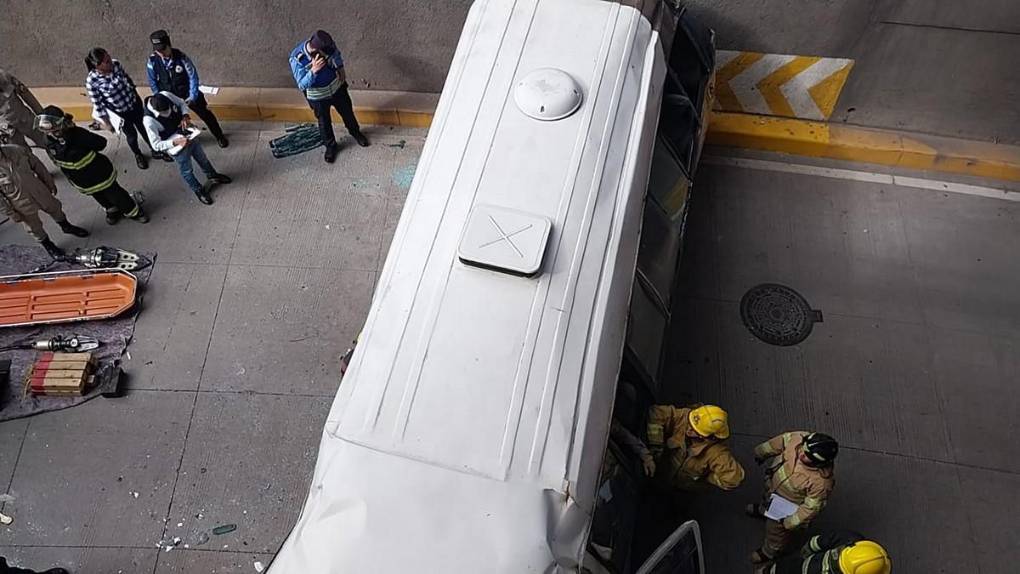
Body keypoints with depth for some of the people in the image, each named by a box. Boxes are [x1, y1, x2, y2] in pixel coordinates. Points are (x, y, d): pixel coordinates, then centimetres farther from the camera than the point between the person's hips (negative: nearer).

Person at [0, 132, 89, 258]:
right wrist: (12, 214, -9)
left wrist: (50, 183, 7)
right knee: (34, 227, 19)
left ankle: (66, 226, 57)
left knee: (55, 208, 27)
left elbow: (37, 166, -2)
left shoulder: (17, 150, -20)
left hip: (39, 191, 3)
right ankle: (47, 245, 46)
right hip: (22, 204, -3)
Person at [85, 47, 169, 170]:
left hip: (134, 103, 4)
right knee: (131, 135, 19)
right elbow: (97, 105, -17)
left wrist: (136, 94, 15)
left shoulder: (115, 64, -17)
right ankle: (138, 155, 49)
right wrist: (106, 122, -10)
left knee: (145, 128, 22)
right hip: (119, 113, -3)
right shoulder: (91, 81, -28)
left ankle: (156, 151, 46)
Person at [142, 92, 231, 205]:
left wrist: (185, 116, -20)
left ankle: (212, 176, 58)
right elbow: (156, 145, -25)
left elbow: (182, 103, -1)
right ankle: (199, 190, 46)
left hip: (189, 134, 5)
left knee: (202, 157, 29)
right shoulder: (149, 121, -35)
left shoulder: (166, 95, -23)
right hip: (177, 147, -5)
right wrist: (175, 142, -37)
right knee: (187, 171, 19)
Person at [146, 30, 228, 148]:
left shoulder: (181, 57, -24)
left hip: (188, 94, -1)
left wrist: (193, 96, -17)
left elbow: (193, 76, -15)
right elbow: (152, 82, -4)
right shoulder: (152, 61, -18)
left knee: (205, 114, 13)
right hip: (169, 97, 2)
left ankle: (219, 136, 35)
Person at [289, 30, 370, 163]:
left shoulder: (327, 45, -25)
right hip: (318, 96, -3)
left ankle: (355, 132, 56)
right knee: (324, 121, 20)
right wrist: (313, 71, -45)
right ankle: (330, 146, 47)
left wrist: (340, 67, 0)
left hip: (337, 87, 3)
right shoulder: (296, 58, -35)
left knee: (347, 112, 25)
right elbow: (302, 85, -30)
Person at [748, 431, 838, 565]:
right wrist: (760, 453, 6)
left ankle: (770, 552, 57)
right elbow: (778, 442, -12)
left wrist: (789, 523, -16)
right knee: (767, 499, 39)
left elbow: (811, 507, -28)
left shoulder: (821, 481, -44)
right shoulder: (798, 438, -34)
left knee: (776, 530, 25)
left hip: (787, 507, -5)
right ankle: (763, 510, 75)